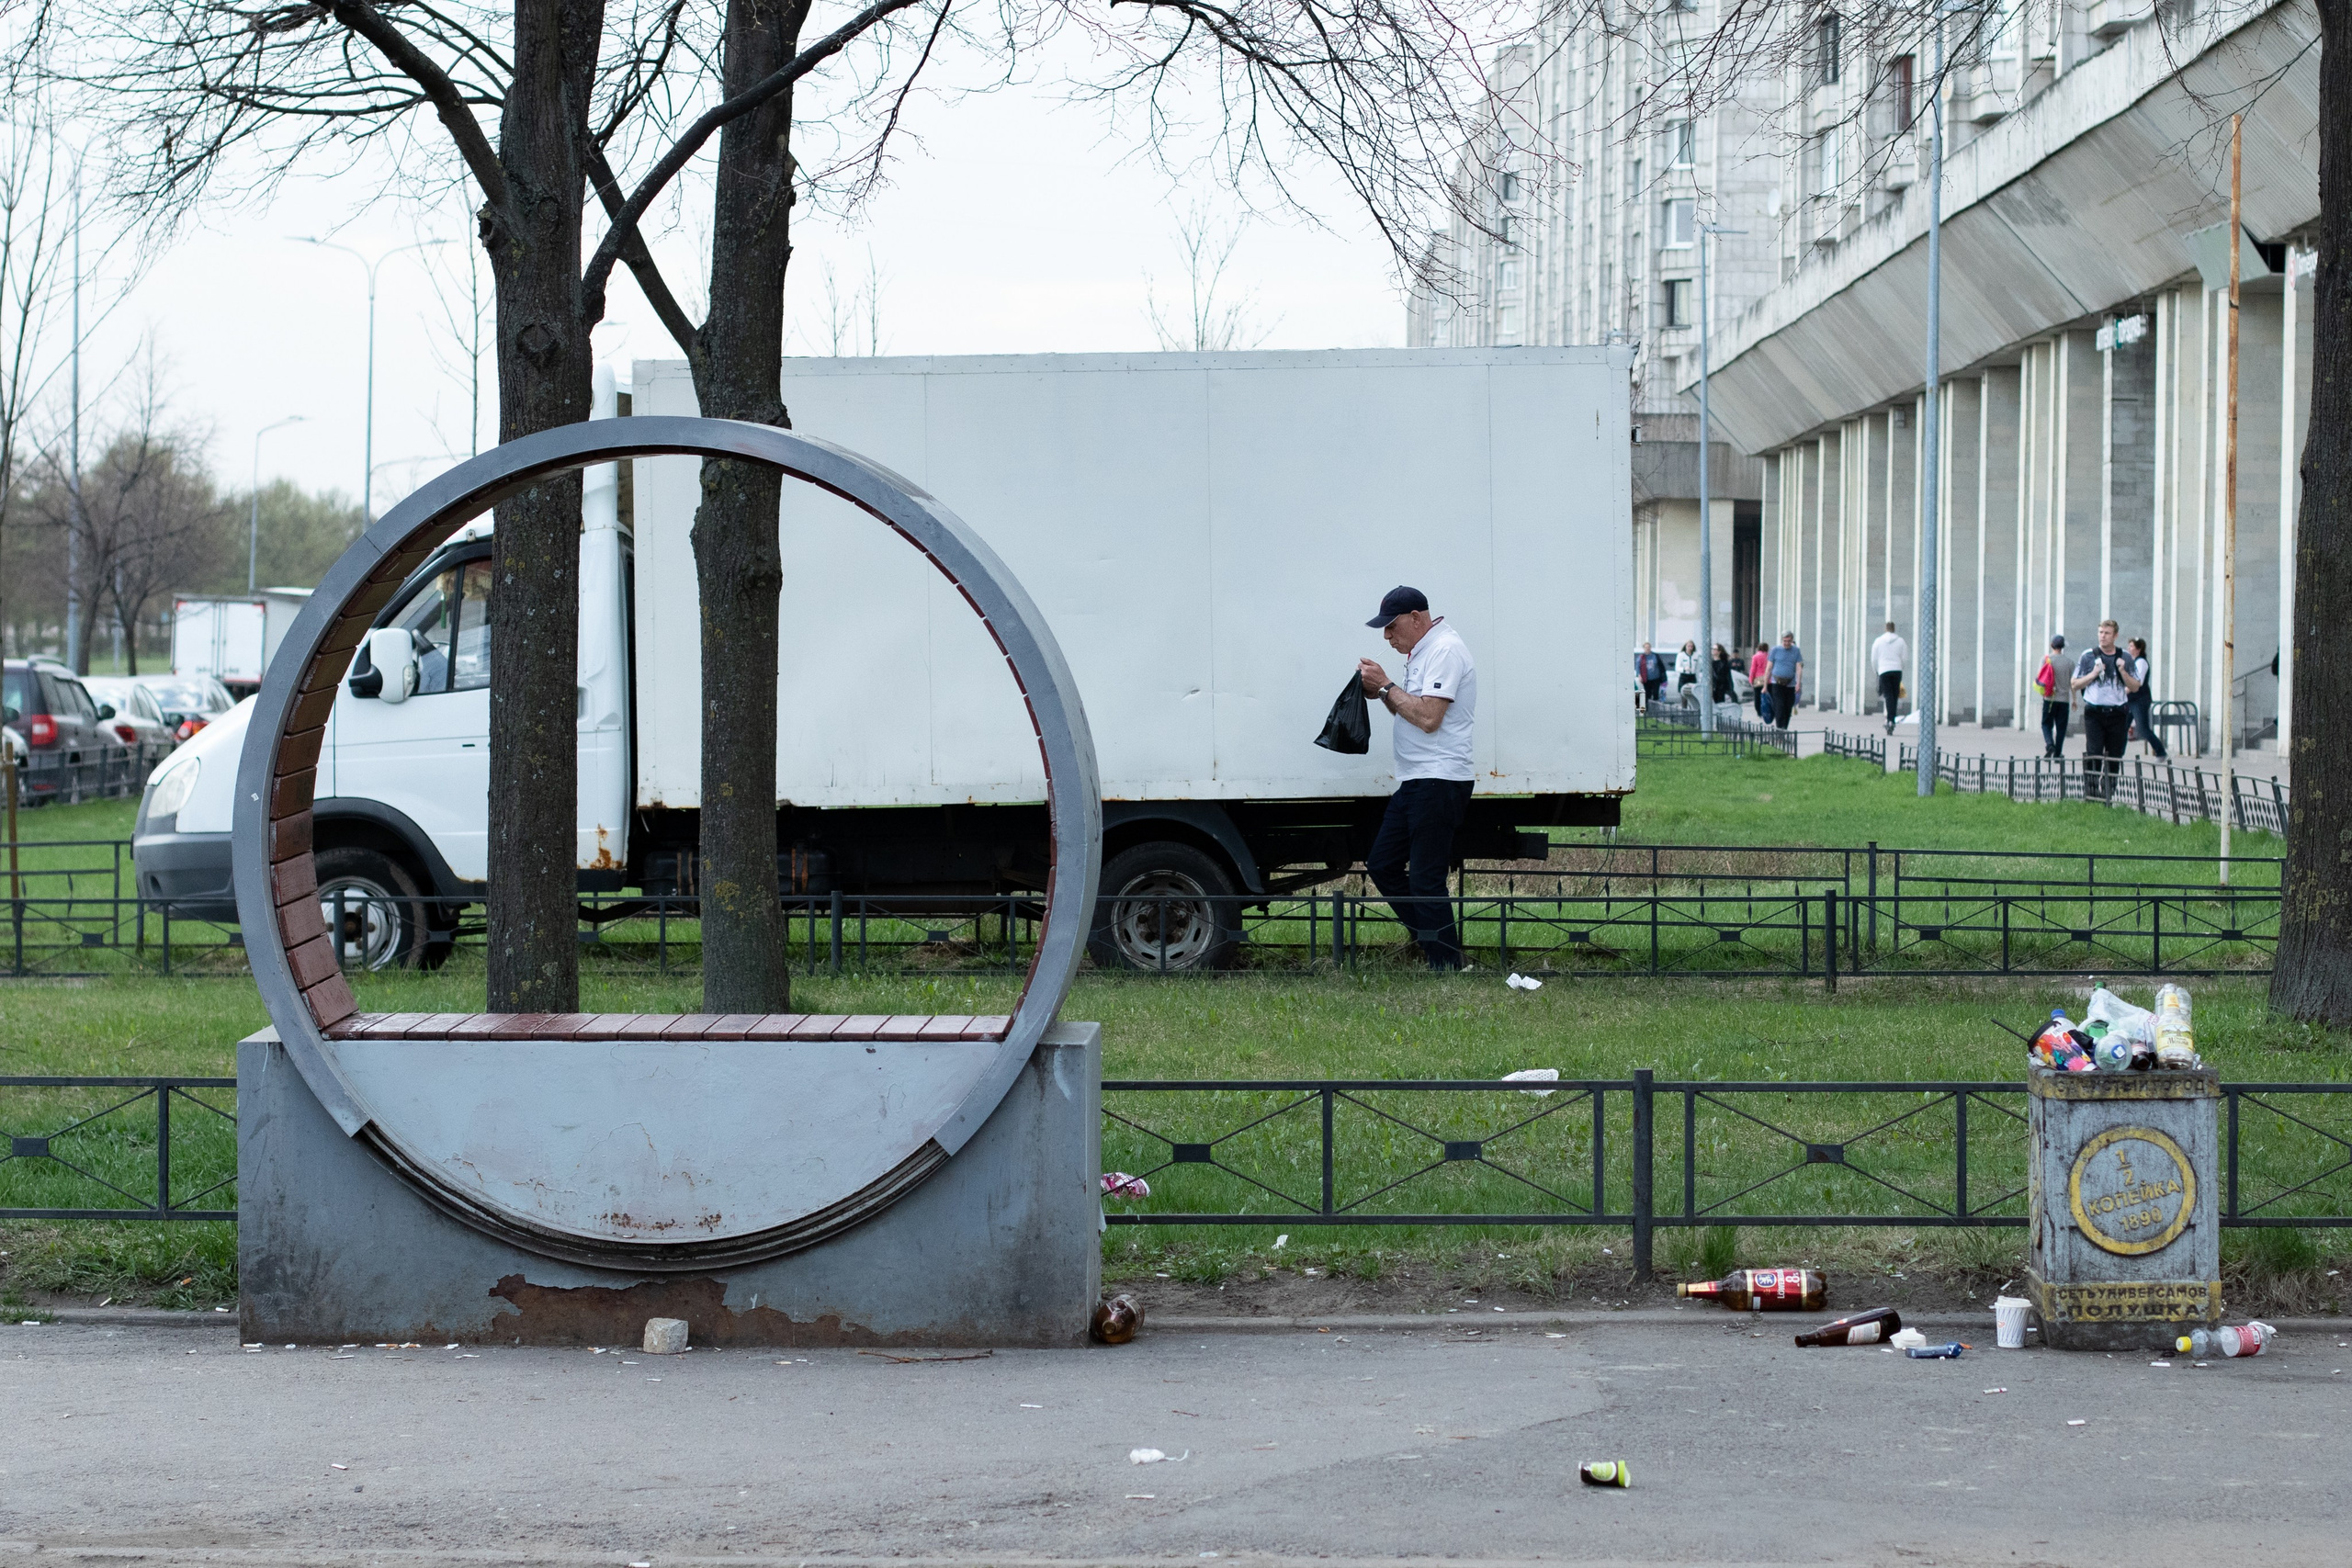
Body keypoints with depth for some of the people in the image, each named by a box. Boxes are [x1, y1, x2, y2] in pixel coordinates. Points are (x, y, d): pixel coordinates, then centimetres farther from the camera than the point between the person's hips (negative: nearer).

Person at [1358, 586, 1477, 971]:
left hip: (1439, 782, -11)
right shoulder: (1421, 651, 18)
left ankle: (1447, 967, -4)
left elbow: (1428, 717, -22)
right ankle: (1429, 940, 17)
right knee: (1382, 865, 13)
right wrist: (1381, 691, 4)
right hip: (1415, 781, 11)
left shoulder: (1445, 650, -14)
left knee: (1426, 881, -9)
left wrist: (1387, 686, -13)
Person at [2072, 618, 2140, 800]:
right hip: (2094, 711, -2)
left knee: (2115, 757, 3)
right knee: (2093, 754, -11)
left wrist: (2123, 671, -7)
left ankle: (2109, 791, 12)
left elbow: (2135, 687, 10)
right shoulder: (2088, 656, 5)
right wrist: (2094, 673, -8)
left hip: (2117, 712, 2)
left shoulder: (2125, 658, 9)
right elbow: (2075, 684, 7)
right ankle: (2090, 791, -10)